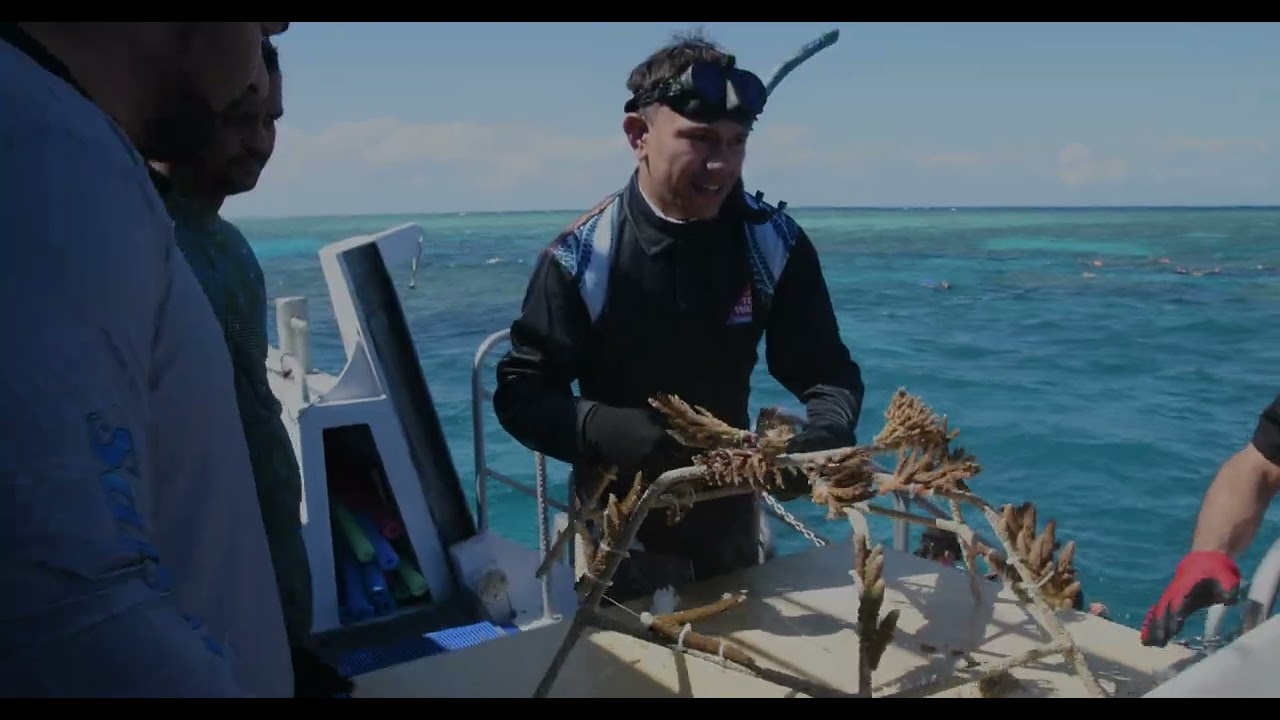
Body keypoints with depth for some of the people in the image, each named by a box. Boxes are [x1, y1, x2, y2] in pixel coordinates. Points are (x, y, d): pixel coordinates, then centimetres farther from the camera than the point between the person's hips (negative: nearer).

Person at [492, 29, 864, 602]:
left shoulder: (774, 243, -13)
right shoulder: (583, 257, -20)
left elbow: (827, 371, -8)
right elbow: (520, 393, -18)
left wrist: (827, 434, -30)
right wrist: (603, 429, -37)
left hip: (730, 513, 3)